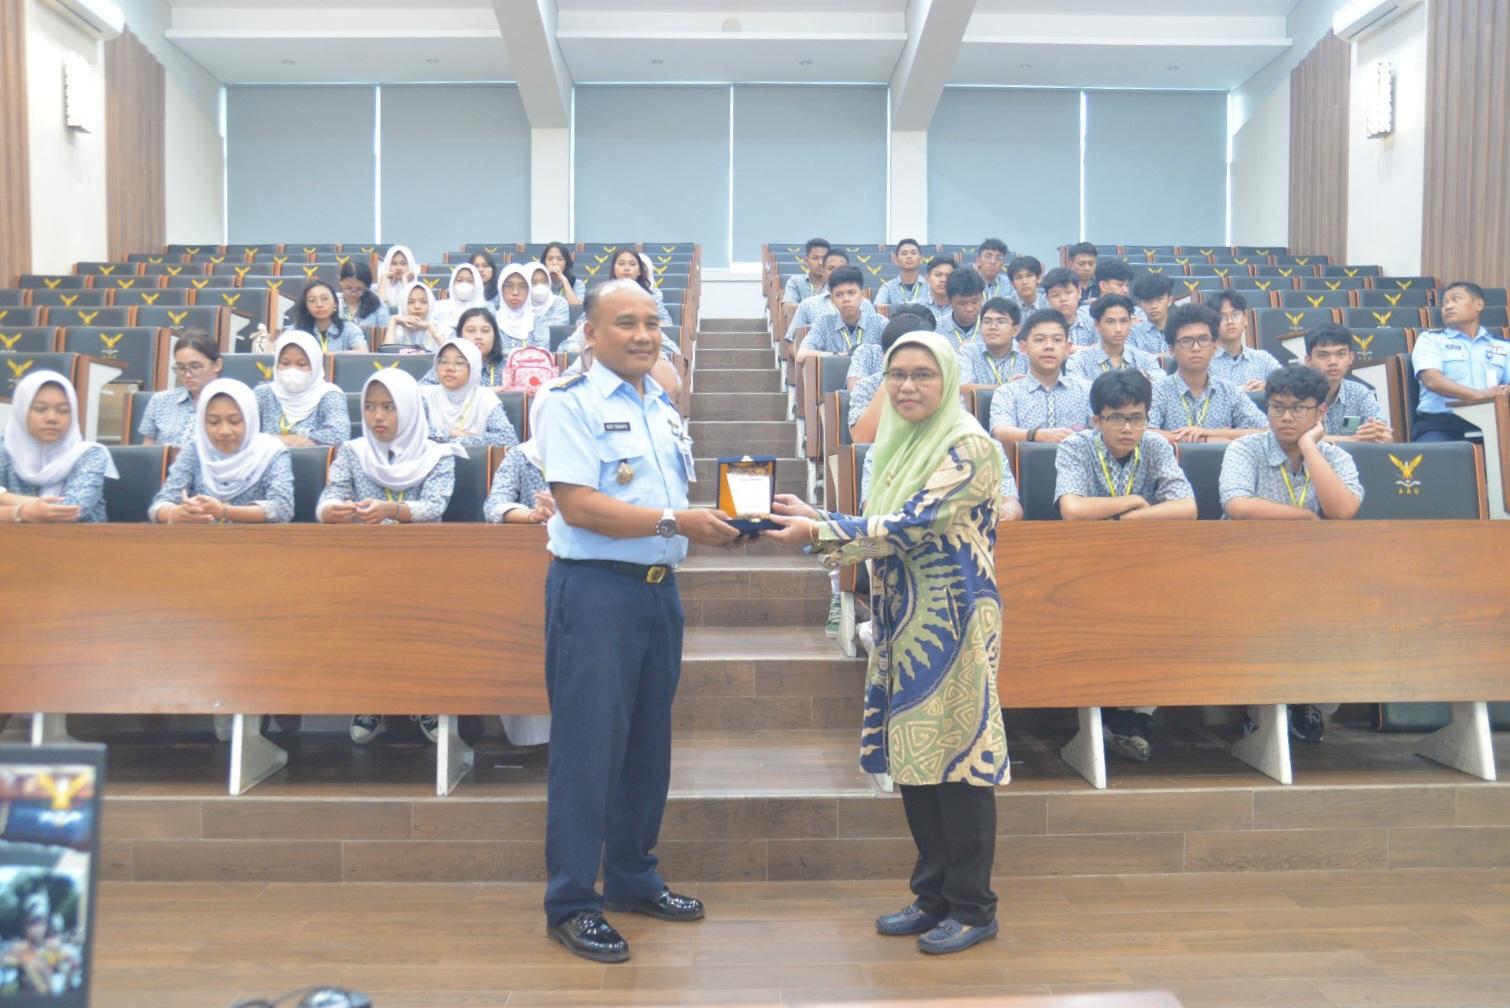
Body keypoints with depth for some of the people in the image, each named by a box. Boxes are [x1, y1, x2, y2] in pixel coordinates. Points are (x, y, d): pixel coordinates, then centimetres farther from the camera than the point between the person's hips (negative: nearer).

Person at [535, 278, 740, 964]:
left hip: (659, 587, 8)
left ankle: (633, 879, 31)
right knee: (588, 745, -2)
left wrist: (718, 517, 2)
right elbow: (578, 504, -19)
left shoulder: (664, 408, 16)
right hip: (594, 590, -8)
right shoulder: (571, 403, -9)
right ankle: (571, 903, 10)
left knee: (648, 742, 15)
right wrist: (676, 522, -22)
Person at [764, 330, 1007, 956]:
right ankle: (933, 895, 26)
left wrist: (819, 531, -22)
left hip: (953, 618, -8)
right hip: (904, 620, 8)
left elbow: (913, 525, -21)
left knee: (956, 754, -2)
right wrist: (815, 518, 6)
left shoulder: (968, 446, -12)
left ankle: (973, 908, 13)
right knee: (912, 754, 12)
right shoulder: (900, 443, 13)